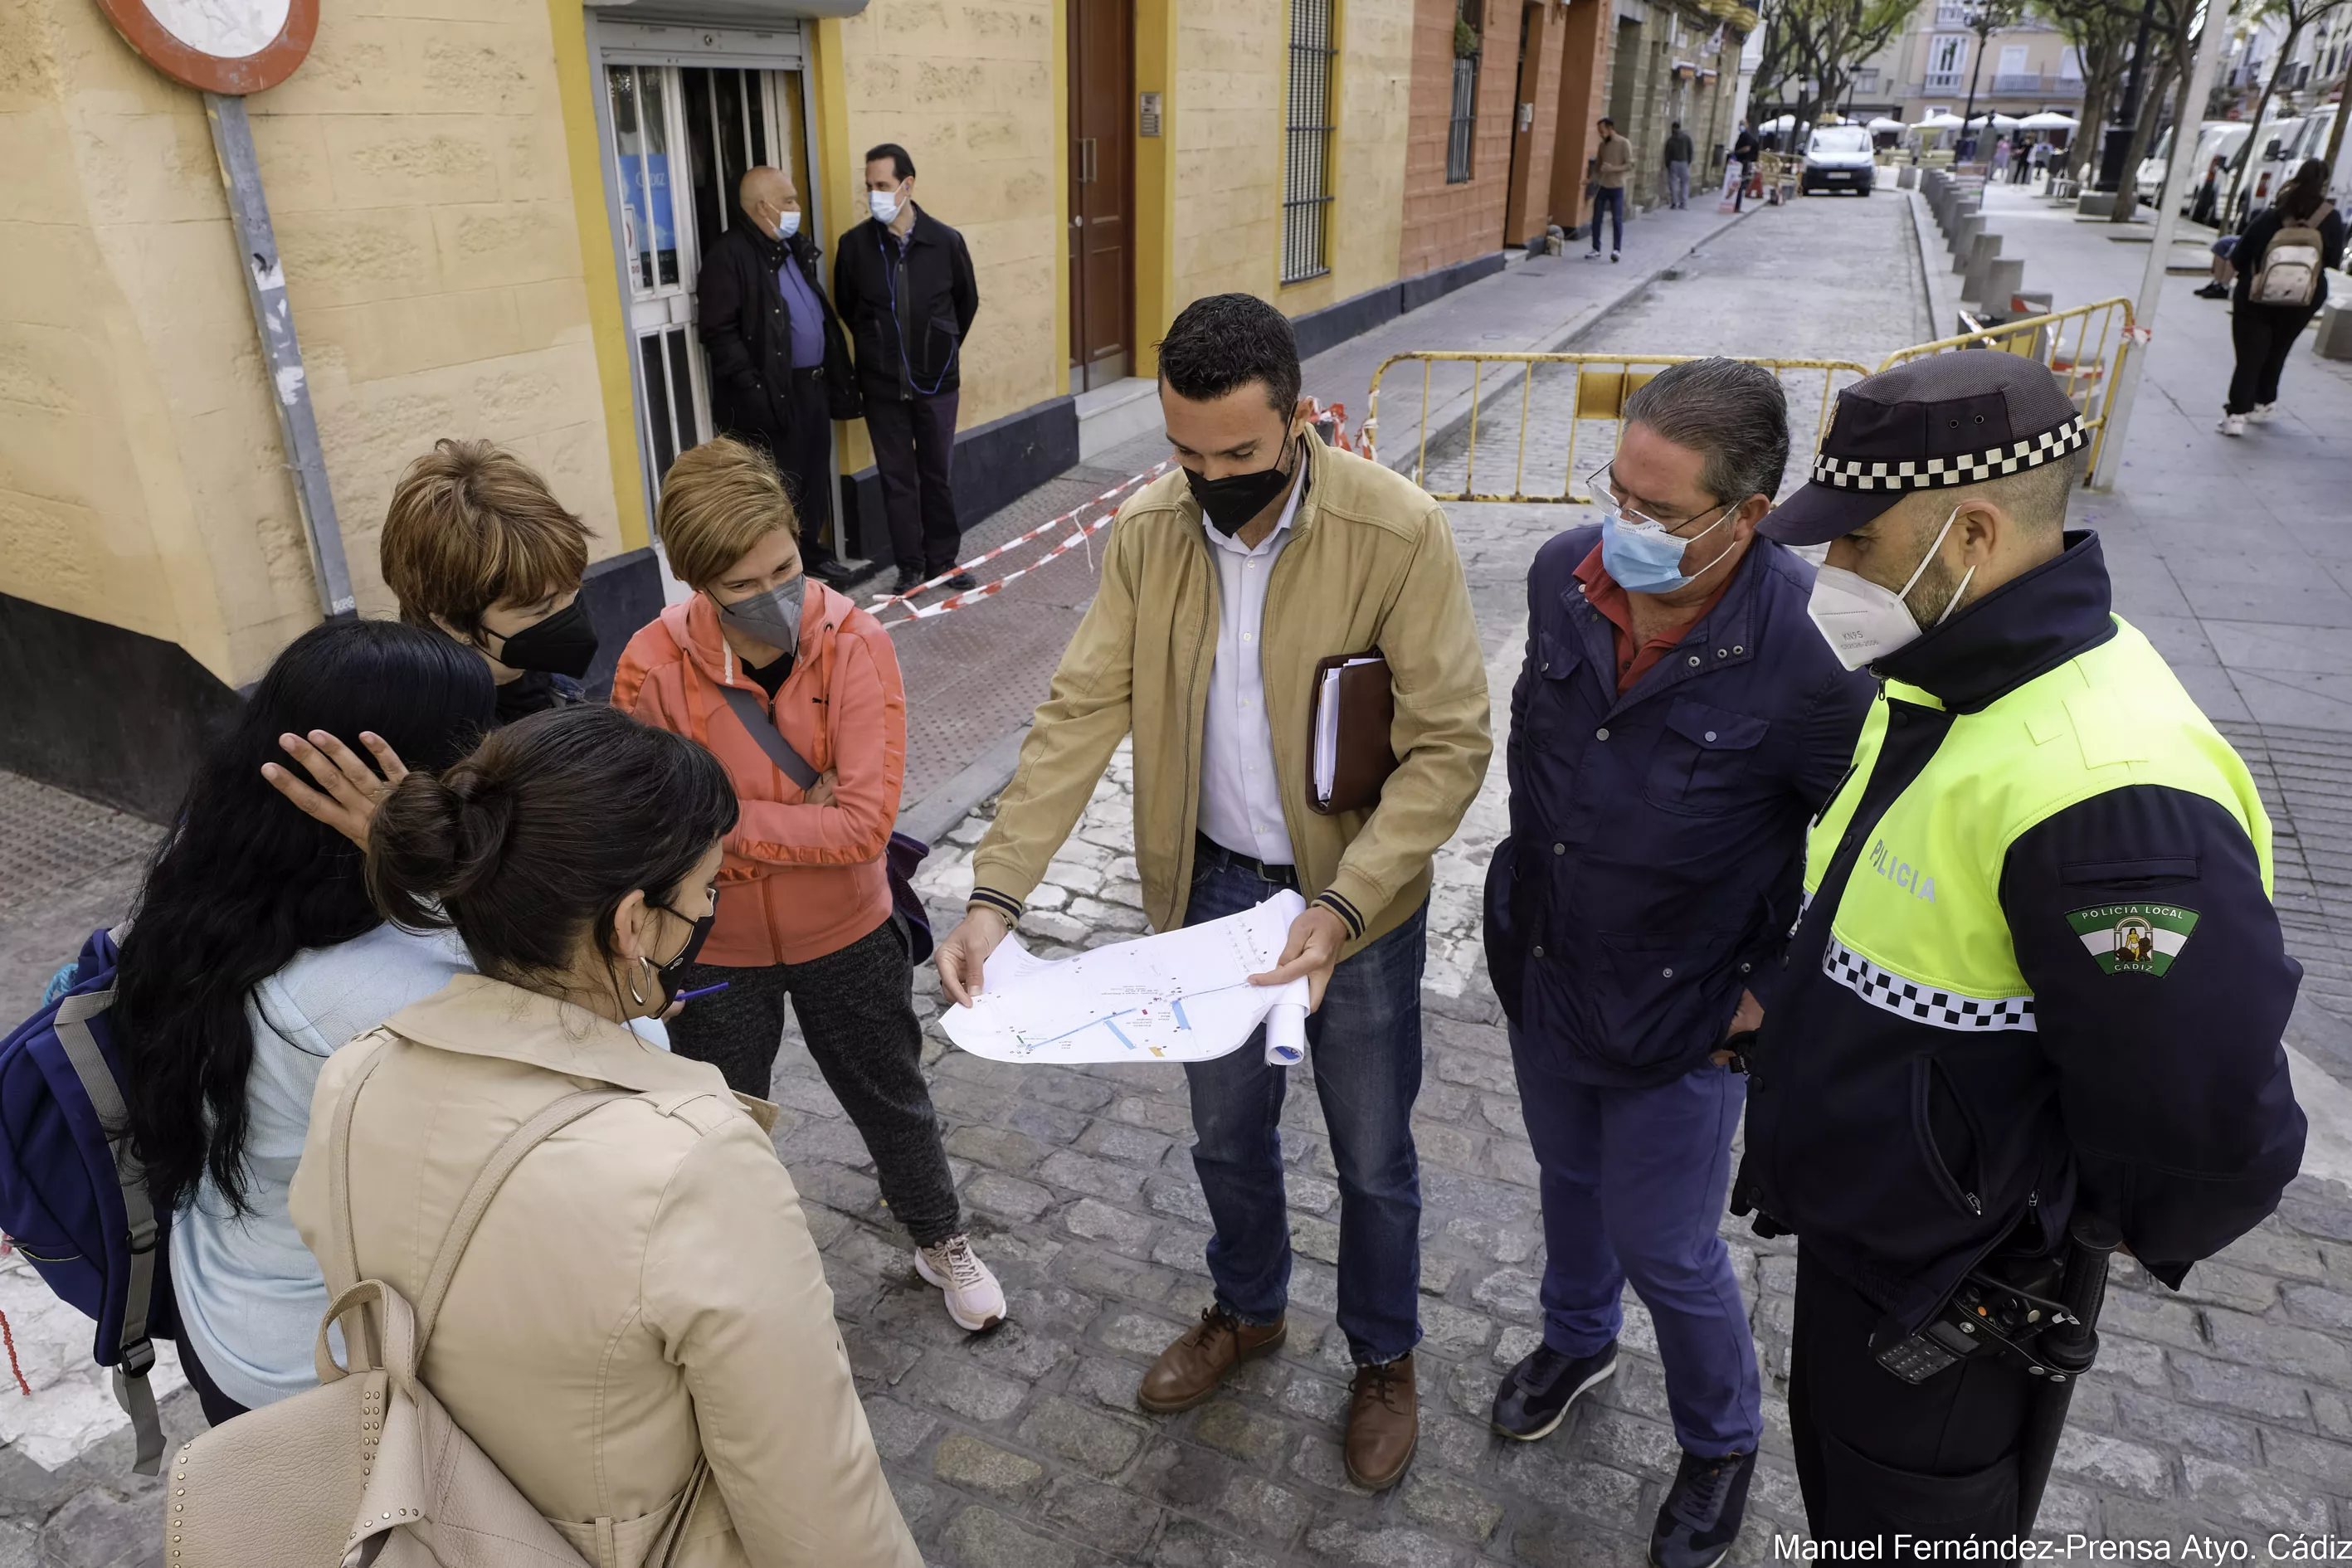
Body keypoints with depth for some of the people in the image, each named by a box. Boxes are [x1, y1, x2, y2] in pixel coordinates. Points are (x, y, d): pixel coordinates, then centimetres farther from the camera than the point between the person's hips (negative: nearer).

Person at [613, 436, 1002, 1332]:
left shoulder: (854, 644, -23)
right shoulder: (653, 669, -22)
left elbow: (866, 822, -29)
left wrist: (720, 820, -26)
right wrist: (801, 818, -23)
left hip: (845, 933, 0)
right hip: (715, 948, 0)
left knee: (893, 1100, 22)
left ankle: (942, 1242, 51)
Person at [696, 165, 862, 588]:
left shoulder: (796, 247, 15)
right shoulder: (729, 256, -14)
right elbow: (719, 333, -19)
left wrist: (835, 375, 14)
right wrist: (752, 388, -23)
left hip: (812, 384, 8)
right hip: (770, 395, -8)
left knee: (815, 477, 15)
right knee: (780, 486, 0)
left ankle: (811, 553, 30)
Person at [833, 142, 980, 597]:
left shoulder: (946, 241, -7)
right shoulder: (855, 244, -6)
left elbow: (967, 302, 8)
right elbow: (846, 308, 9)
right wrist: (879, 347, 13)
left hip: (936, 380, 0)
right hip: (882, 385, 0)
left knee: (939, 474, 9)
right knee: (897, 476, 7)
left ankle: (942, 560, 23)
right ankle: (911, 565, 17)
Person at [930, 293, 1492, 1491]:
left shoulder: (1397, 532, -22)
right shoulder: (1149, 529, -10)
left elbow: (1451, 743, -20)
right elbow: (1081, 714, -11)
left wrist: (1341, 909, -30)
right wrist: (995, 896, -20)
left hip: (1357, 896, -3)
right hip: (1210, 882, 4)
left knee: (1372, 1156, 16)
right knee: (1226, 1131, 23)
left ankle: (1384, 1358, 44)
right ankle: (1247, 1310, 52)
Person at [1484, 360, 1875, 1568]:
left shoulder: (1808, 652, -29)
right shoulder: (1564, 575, -13)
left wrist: (1773, 989, -12)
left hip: (1680, 1012, -5)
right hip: (1540, 966, 5)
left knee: (1663, 1248, 12)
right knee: (1568, 1177, 27)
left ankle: (1722, 1441, 43)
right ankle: (1577, 1340, 58)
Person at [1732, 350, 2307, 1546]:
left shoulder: (2107, 785, -35)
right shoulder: (1937, 683, -4)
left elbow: (2212, 1139, -29)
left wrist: (2039, 1251, -13)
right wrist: (1789, 1006, 9)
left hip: (1937, 1304, -8)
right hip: (1847, 1222, 8)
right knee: (1838, 1486, 31)